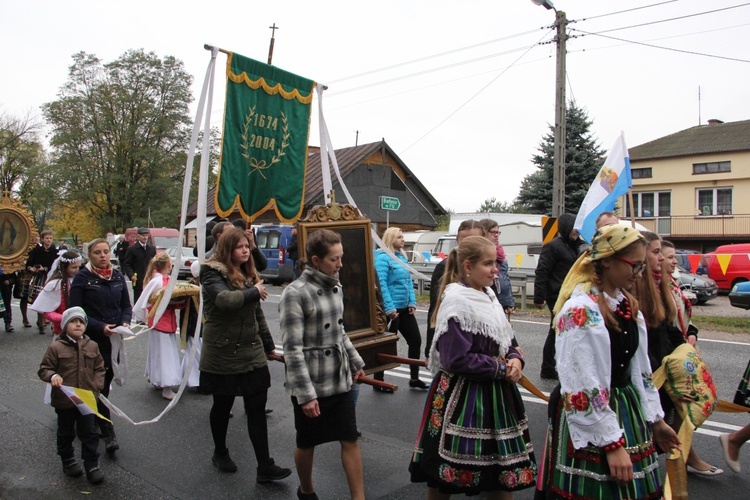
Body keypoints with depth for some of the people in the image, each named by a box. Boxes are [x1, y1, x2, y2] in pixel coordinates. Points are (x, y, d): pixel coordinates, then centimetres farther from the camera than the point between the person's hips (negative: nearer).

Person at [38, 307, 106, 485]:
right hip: (64, 400, -2)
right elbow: (44, 368, -4)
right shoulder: (56, 347, -10)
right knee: (66, 433, 17)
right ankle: (68, 461, 37)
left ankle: (92, 465, 17)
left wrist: (96, 386, -5)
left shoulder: (92, 346, -1)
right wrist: (53, 376, -25)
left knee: (89, 433, 6)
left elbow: (99, 368, 7)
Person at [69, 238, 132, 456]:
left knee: (106, 381, 14)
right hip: (92, 340, -5)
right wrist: (100, 326, -19)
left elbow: (126, 305, 13)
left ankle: (93, 421, 34)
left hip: (114, 339, 5)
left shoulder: (117, 276, 8)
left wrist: (125, 322, -7)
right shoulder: (82, 277, -6)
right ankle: (107, 432, -3)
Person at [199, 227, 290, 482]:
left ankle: (265, 467, 7)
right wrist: (254, 292, -18)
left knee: (257, 408, 2)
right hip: (223, 354, -5)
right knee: (223, 405, 12)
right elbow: (224, 299, -31)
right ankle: (220, 453, 36)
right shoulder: (213, 273, -9)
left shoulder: (249, 274, 12)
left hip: (252, 352, 5)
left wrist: (268, 344, 21)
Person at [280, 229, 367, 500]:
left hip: (340, 379, 6)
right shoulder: (295, 294, -18)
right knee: (307, 444, 15)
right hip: (311, 385, -5)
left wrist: (355, 362, 21)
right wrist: (305, 394, -21)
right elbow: (292, 349, -19)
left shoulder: (335, 287, 4)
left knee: (350, 440, 8)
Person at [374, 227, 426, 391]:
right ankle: (378, 382, 18)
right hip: (391, 310, -8)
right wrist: (389, 308, -23)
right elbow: (381, 284, -20)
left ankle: (414, 378, 25)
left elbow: (409, 280, 14)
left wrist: (412, 302, 5)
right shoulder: (383, 257, -13)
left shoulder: (402, 256, 11)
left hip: (404, 309, 8)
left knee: (416, 340, 11)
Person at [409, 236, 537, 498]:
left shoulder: (488, 295, 7)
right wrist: (501, 368, -16)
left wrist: (515, 360, -6)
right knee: (446, 474, 8)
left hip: (494, 393, 8)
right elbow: (457, 360, -24)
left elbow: (504, 341, 15)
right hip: (463, 396, -8)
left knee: (503, 467, 17)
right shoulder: (457, 301, -19)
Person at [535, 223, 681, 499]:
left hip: (628, 412, 8)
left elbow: (639, 366, 15)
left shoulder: (627, 304, 7)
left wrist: (655, 420, 18)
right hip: (590, 419, -8)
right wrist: (612, 443, -19)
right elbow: (583, 386, -22)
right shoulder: (581, 310, -21)